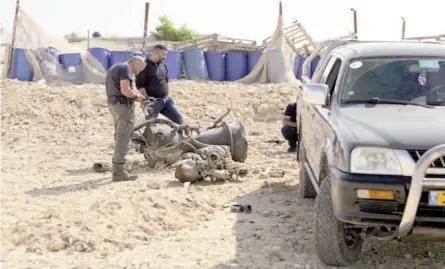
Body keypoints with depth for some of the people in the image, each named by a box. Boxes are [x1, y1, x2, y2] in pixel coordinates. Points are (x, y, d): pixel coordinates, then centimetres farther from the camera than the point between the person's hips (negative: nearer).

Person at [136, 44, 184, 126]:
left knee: (179, 119, 4)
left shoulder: (163, 65, 10)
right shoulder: (145, 66, -13)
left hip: (166, 99, 7)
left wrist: (166, 95, 16)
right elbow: (139, 85, -17)